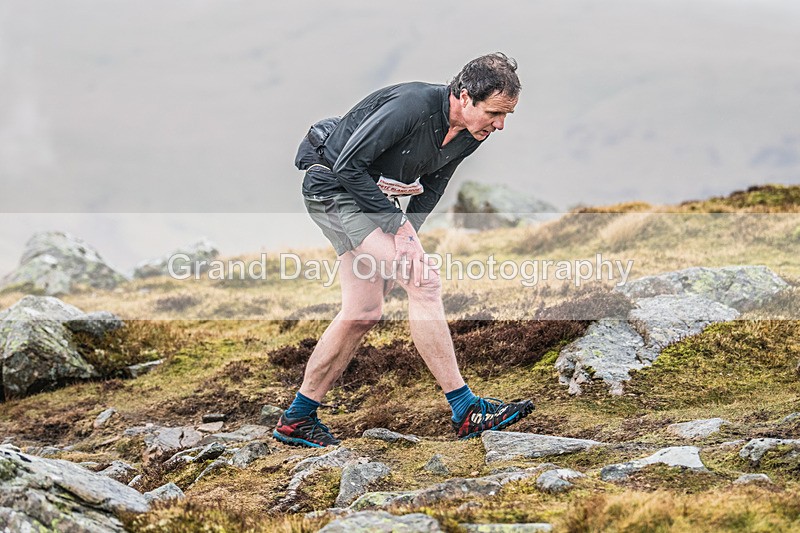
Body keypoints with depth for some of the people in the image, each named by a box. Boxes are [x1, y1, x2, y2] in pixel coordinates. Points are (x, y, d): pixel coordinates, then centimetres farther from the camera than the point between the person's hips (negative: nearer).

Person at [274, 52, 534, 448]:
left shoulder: (469, 136, -4)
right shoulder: (412, 105, -29)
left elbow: (431, 188, 10)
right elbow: (347, 166, -26)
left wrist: (408, 234, -5)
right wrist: (398, 224, -24)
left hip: (372, 196, 9)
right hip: (332, 188, -9)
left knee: (363, 314, 9)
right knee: (424, 280, -19)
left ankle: (296, 419, 19)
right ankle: (466, 411, -17)